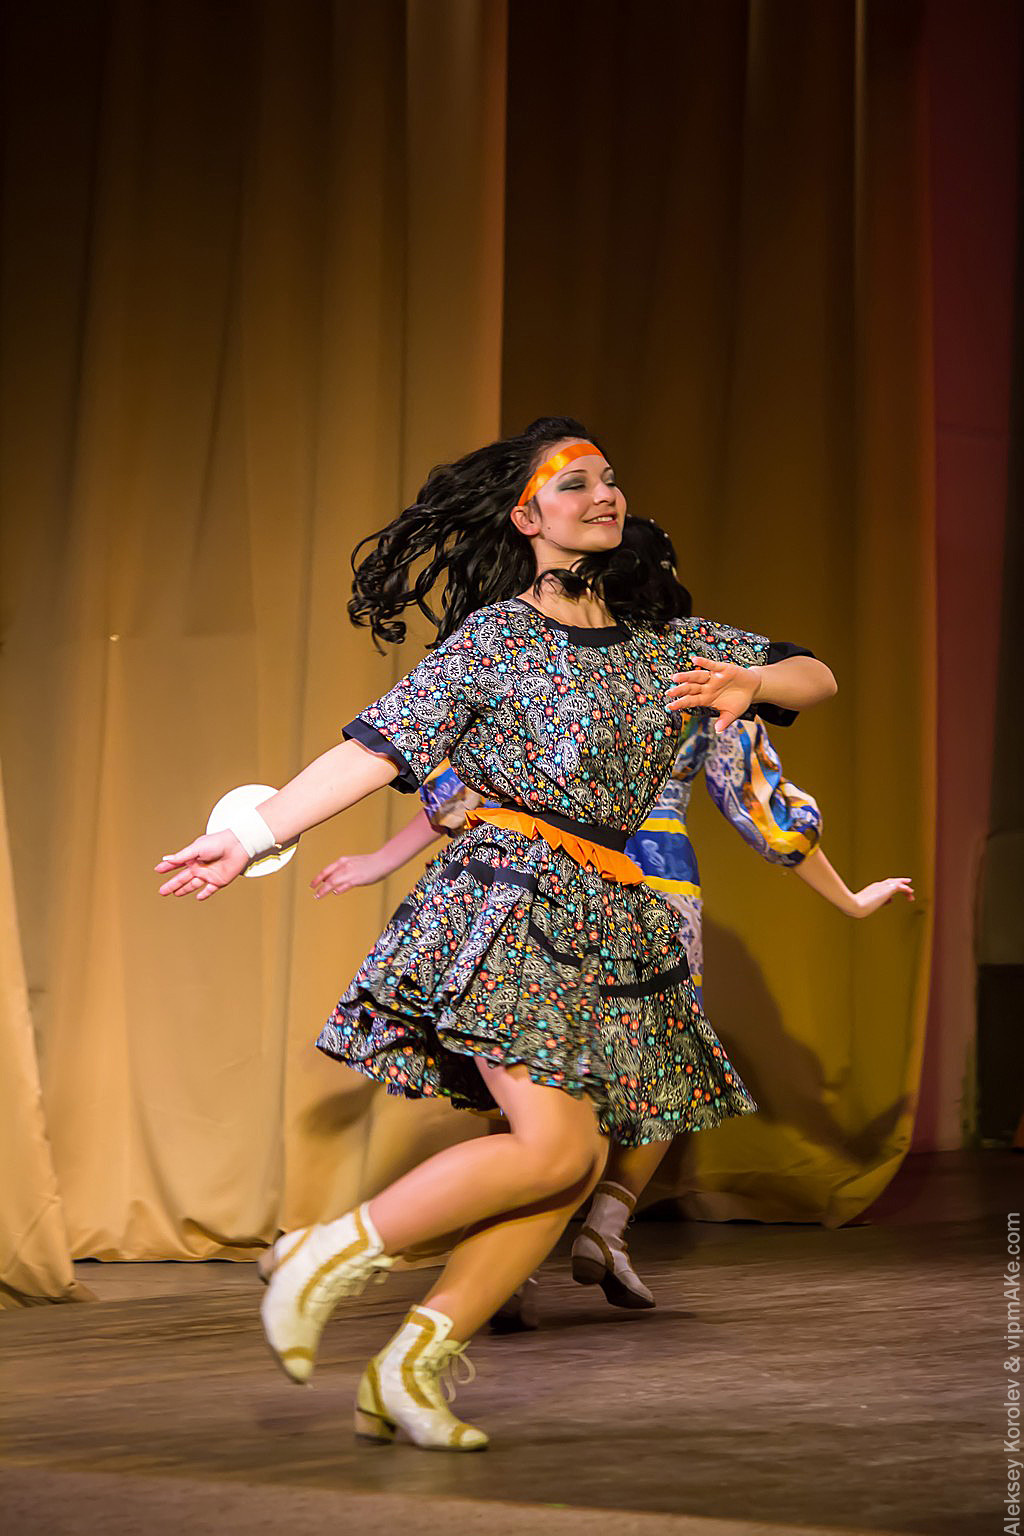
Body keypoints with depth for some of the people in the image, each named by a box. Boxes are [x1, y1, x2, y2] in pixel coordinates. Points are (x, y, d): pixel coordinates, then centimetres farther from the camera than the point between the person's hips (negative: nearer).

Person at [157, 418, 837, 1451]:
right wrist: (251, 836, -10)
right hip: (508, 900, -6)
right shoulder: (491, 638, 1)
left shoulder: (669, 643, 16)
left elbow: (815, 677, 18)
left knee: (574, 1163, -3)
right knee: (555, 1146, -20)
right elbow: (376, 749, -3)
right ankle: (334, 1252, -6)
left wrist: (750, 682, -6)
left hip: (611, 922, 6)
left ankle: (410, 1365, 3)